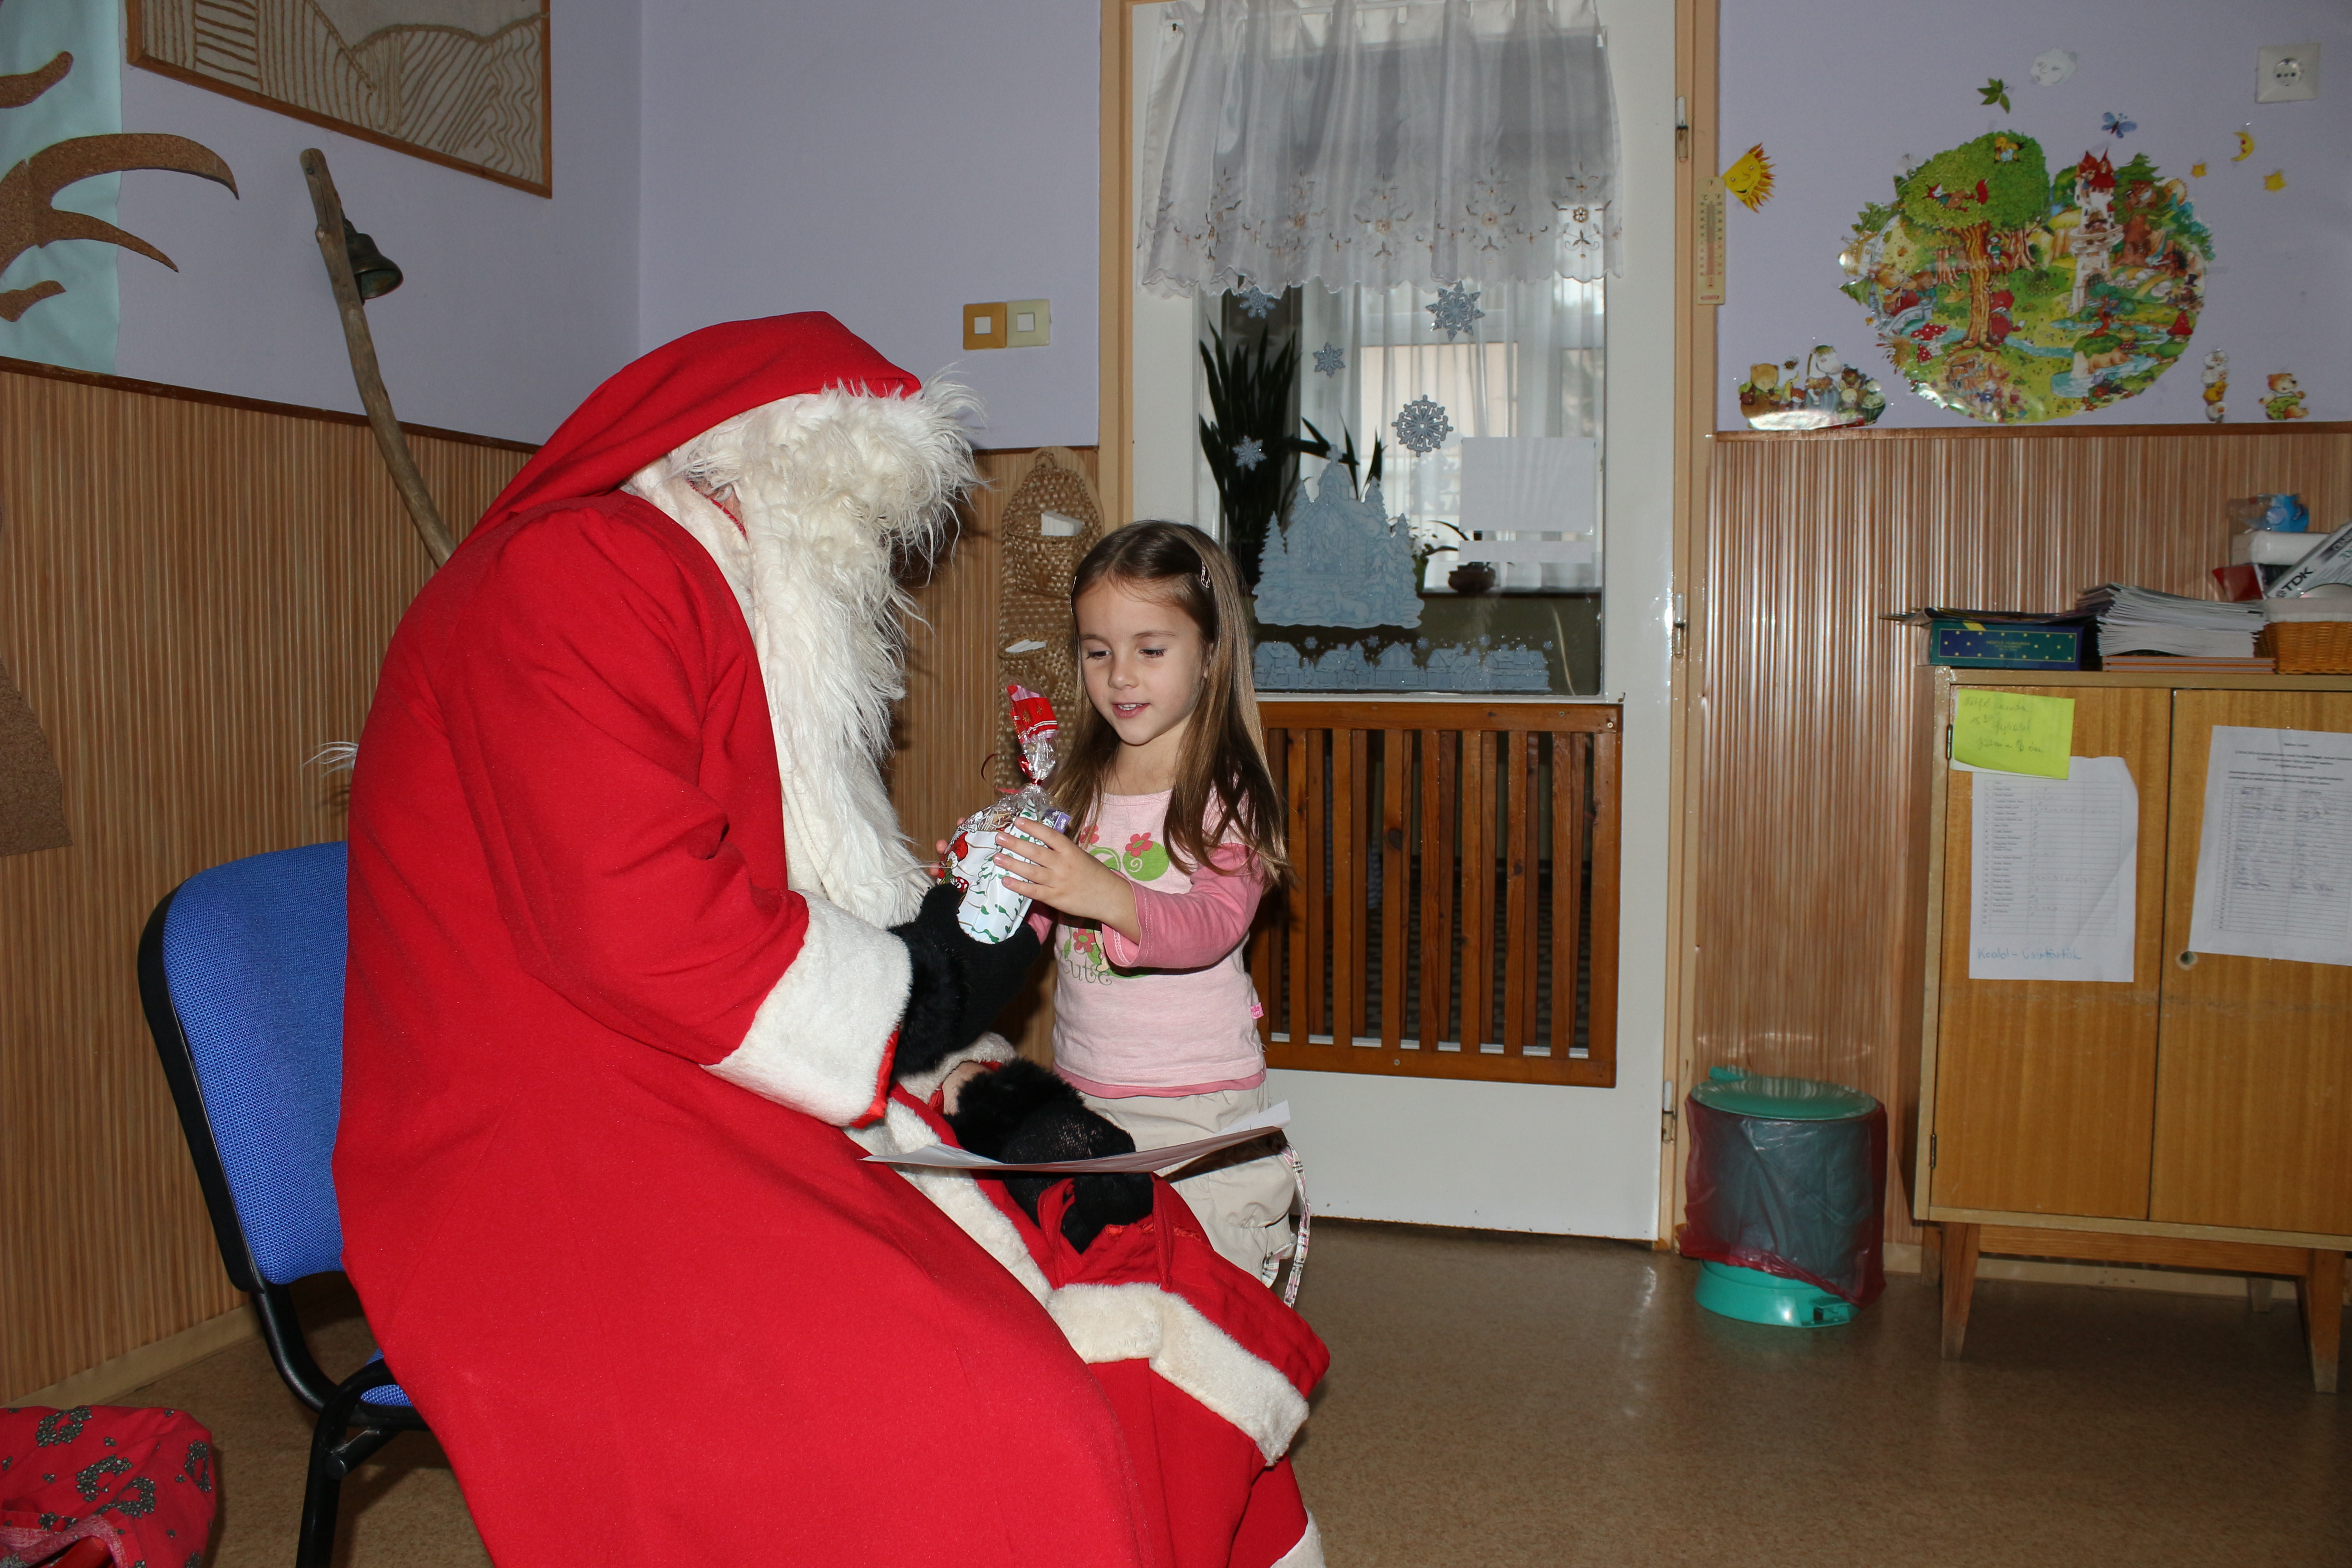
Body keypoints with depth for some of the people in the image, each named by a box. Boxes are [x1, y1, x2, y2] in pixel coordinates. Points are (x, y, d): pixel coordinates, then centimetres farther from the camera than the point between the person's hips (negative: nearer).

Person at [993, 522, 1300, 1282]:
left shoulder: (1227, 792, -8)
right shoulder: (1078, 787, 10)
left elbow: (1214, 926, -22)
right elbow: (1042, 926, 15)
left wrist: (1104, 895, -38)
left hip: (1198, 1105, -5)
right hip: (1078, 1091, 5)